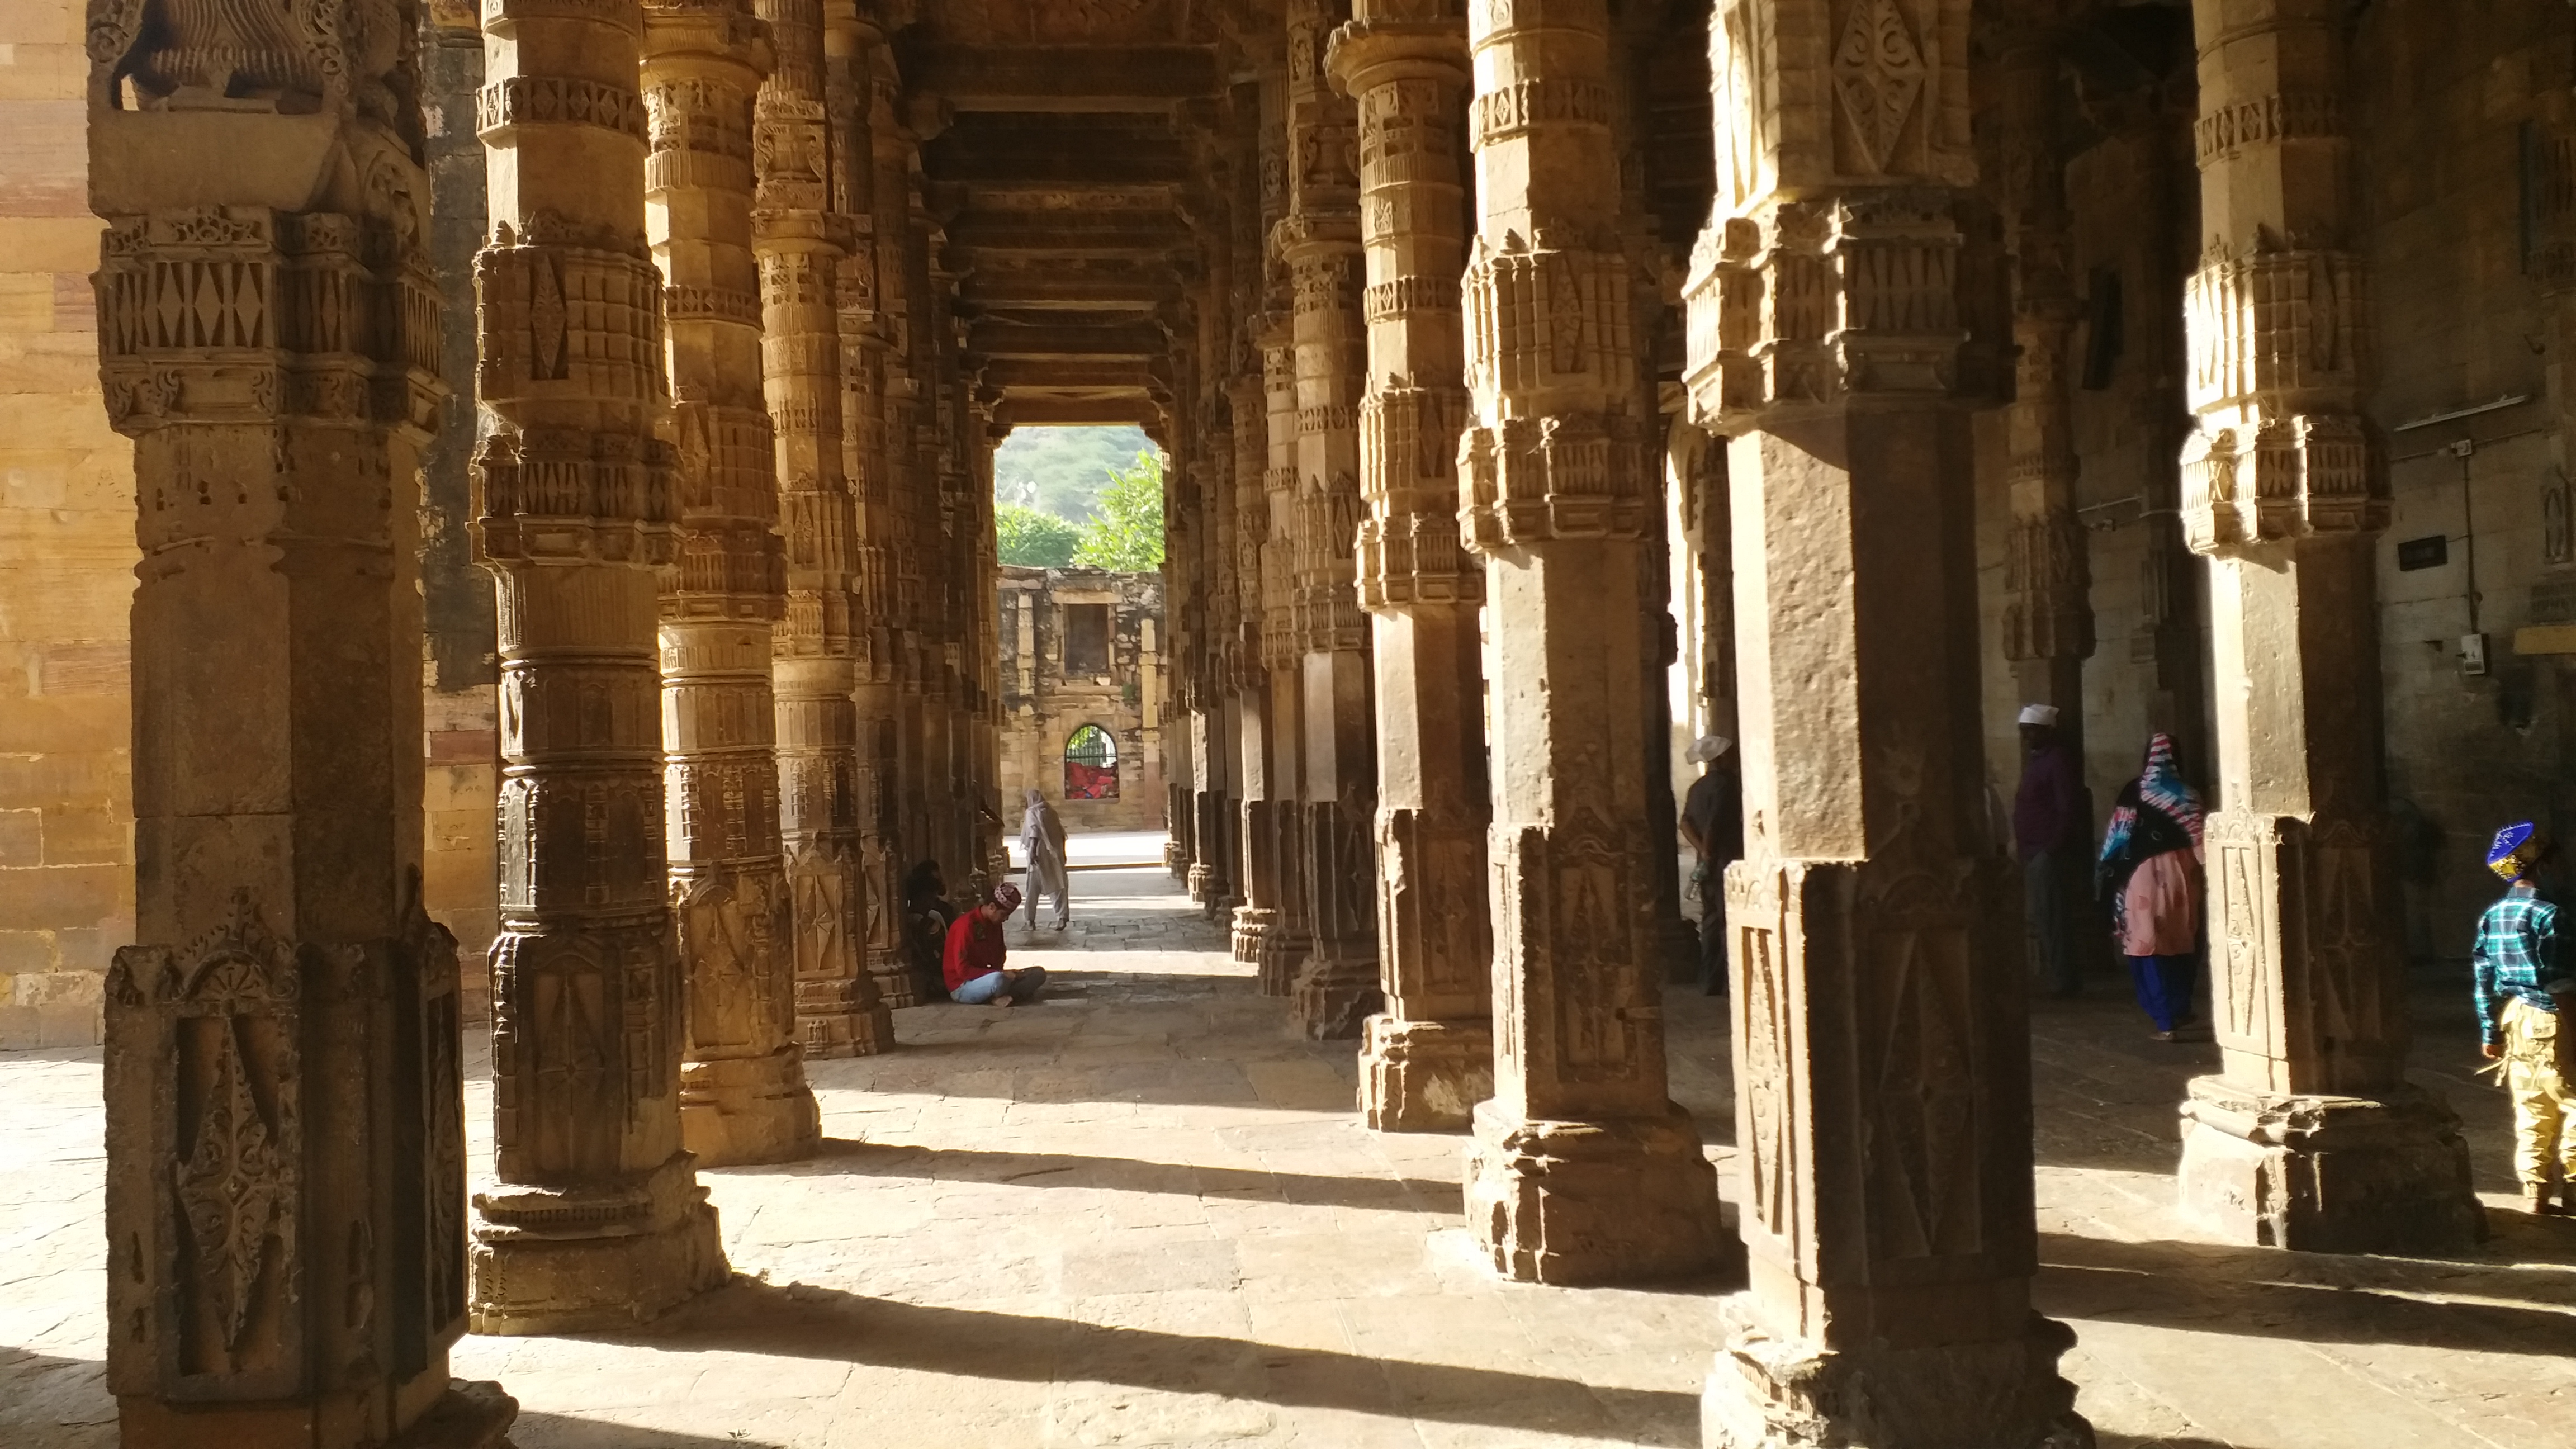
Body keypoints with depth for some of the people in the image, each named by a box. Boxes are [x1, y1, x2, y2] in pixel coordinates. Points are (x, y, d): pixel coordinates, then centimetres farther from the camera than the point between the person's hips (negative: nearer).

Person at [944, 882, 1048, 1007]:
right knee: (998, 980, -42)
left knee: (1039, 973, -7)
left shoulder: (995, 924, 8)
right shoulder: (965, 926, -18)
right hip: (963, 987, -9)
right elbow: (963, 970, -21)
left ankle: (1001, 997, -26)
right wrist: (1000, 974, -24)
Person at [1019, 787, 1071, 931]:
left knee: (1034, 889, 5)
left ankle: (1031, 921, 8)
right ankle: (1062, 917, -6)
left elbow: (1034, 833, -18)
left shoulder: (1032, 813, -4)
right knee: (1059, 886, 4)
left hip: (1040, 854, -4)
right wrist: (1062, 854, 19)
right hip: (1055, 854, 4)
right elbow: (1061, 835, 12)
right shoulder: (1052, 812, 11)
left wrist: (1032, 851, -24)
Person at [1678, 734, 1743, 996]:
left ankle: (1709, 982, 12)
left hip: (1707, 863, 8)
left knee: (1711, 920, 10)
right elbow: (1714, 823, -20)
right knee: (1730, 921, -6)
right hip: (1726, 860, -8)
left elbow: (1686, 823, 6)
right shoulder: (1725, 783, -12)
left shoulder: (1698, 787, 14)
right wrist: (1708, 851, -10)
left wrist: (1702, 849, -3)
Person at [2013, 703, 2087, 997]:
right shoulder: (2037, 759, 18)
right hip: (2035, 852, 10)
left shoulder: (2058, 759, -11)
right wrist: (2025, 851, 15)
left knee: (2050, 917, -8)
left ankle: (2064, 981, -4)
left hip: (2048, 852, -10)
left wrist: (2053, 848, -21)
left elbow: (2069, 808, -18)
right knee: (2044, 918, 12)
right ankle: (2063, 979, 18)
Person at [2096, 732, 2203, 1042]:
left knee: (2149, 947, 1)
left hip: (2142, 875, -2)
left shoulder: (2132, 793, -1)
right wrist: (2199, 875, 1)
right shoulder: (2186, 794, 0)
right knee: (2179, 947, 18)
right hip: (2179, 873, 2)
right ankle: (2180, 1010, 26)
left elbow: (2118, 838, 0)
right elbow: (2199, 842, -5)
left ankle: (2165, 1019, -3)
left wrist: (2107, 876, 8)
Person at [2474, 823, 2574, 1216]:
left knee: (2531, 1110, 11)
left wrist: (2489, 1032, 11)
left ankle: (2535, 1195, 12)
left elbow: (2484, 980, 7)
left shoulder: (2492, 916, 5)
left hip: (2514, 1020, 7)